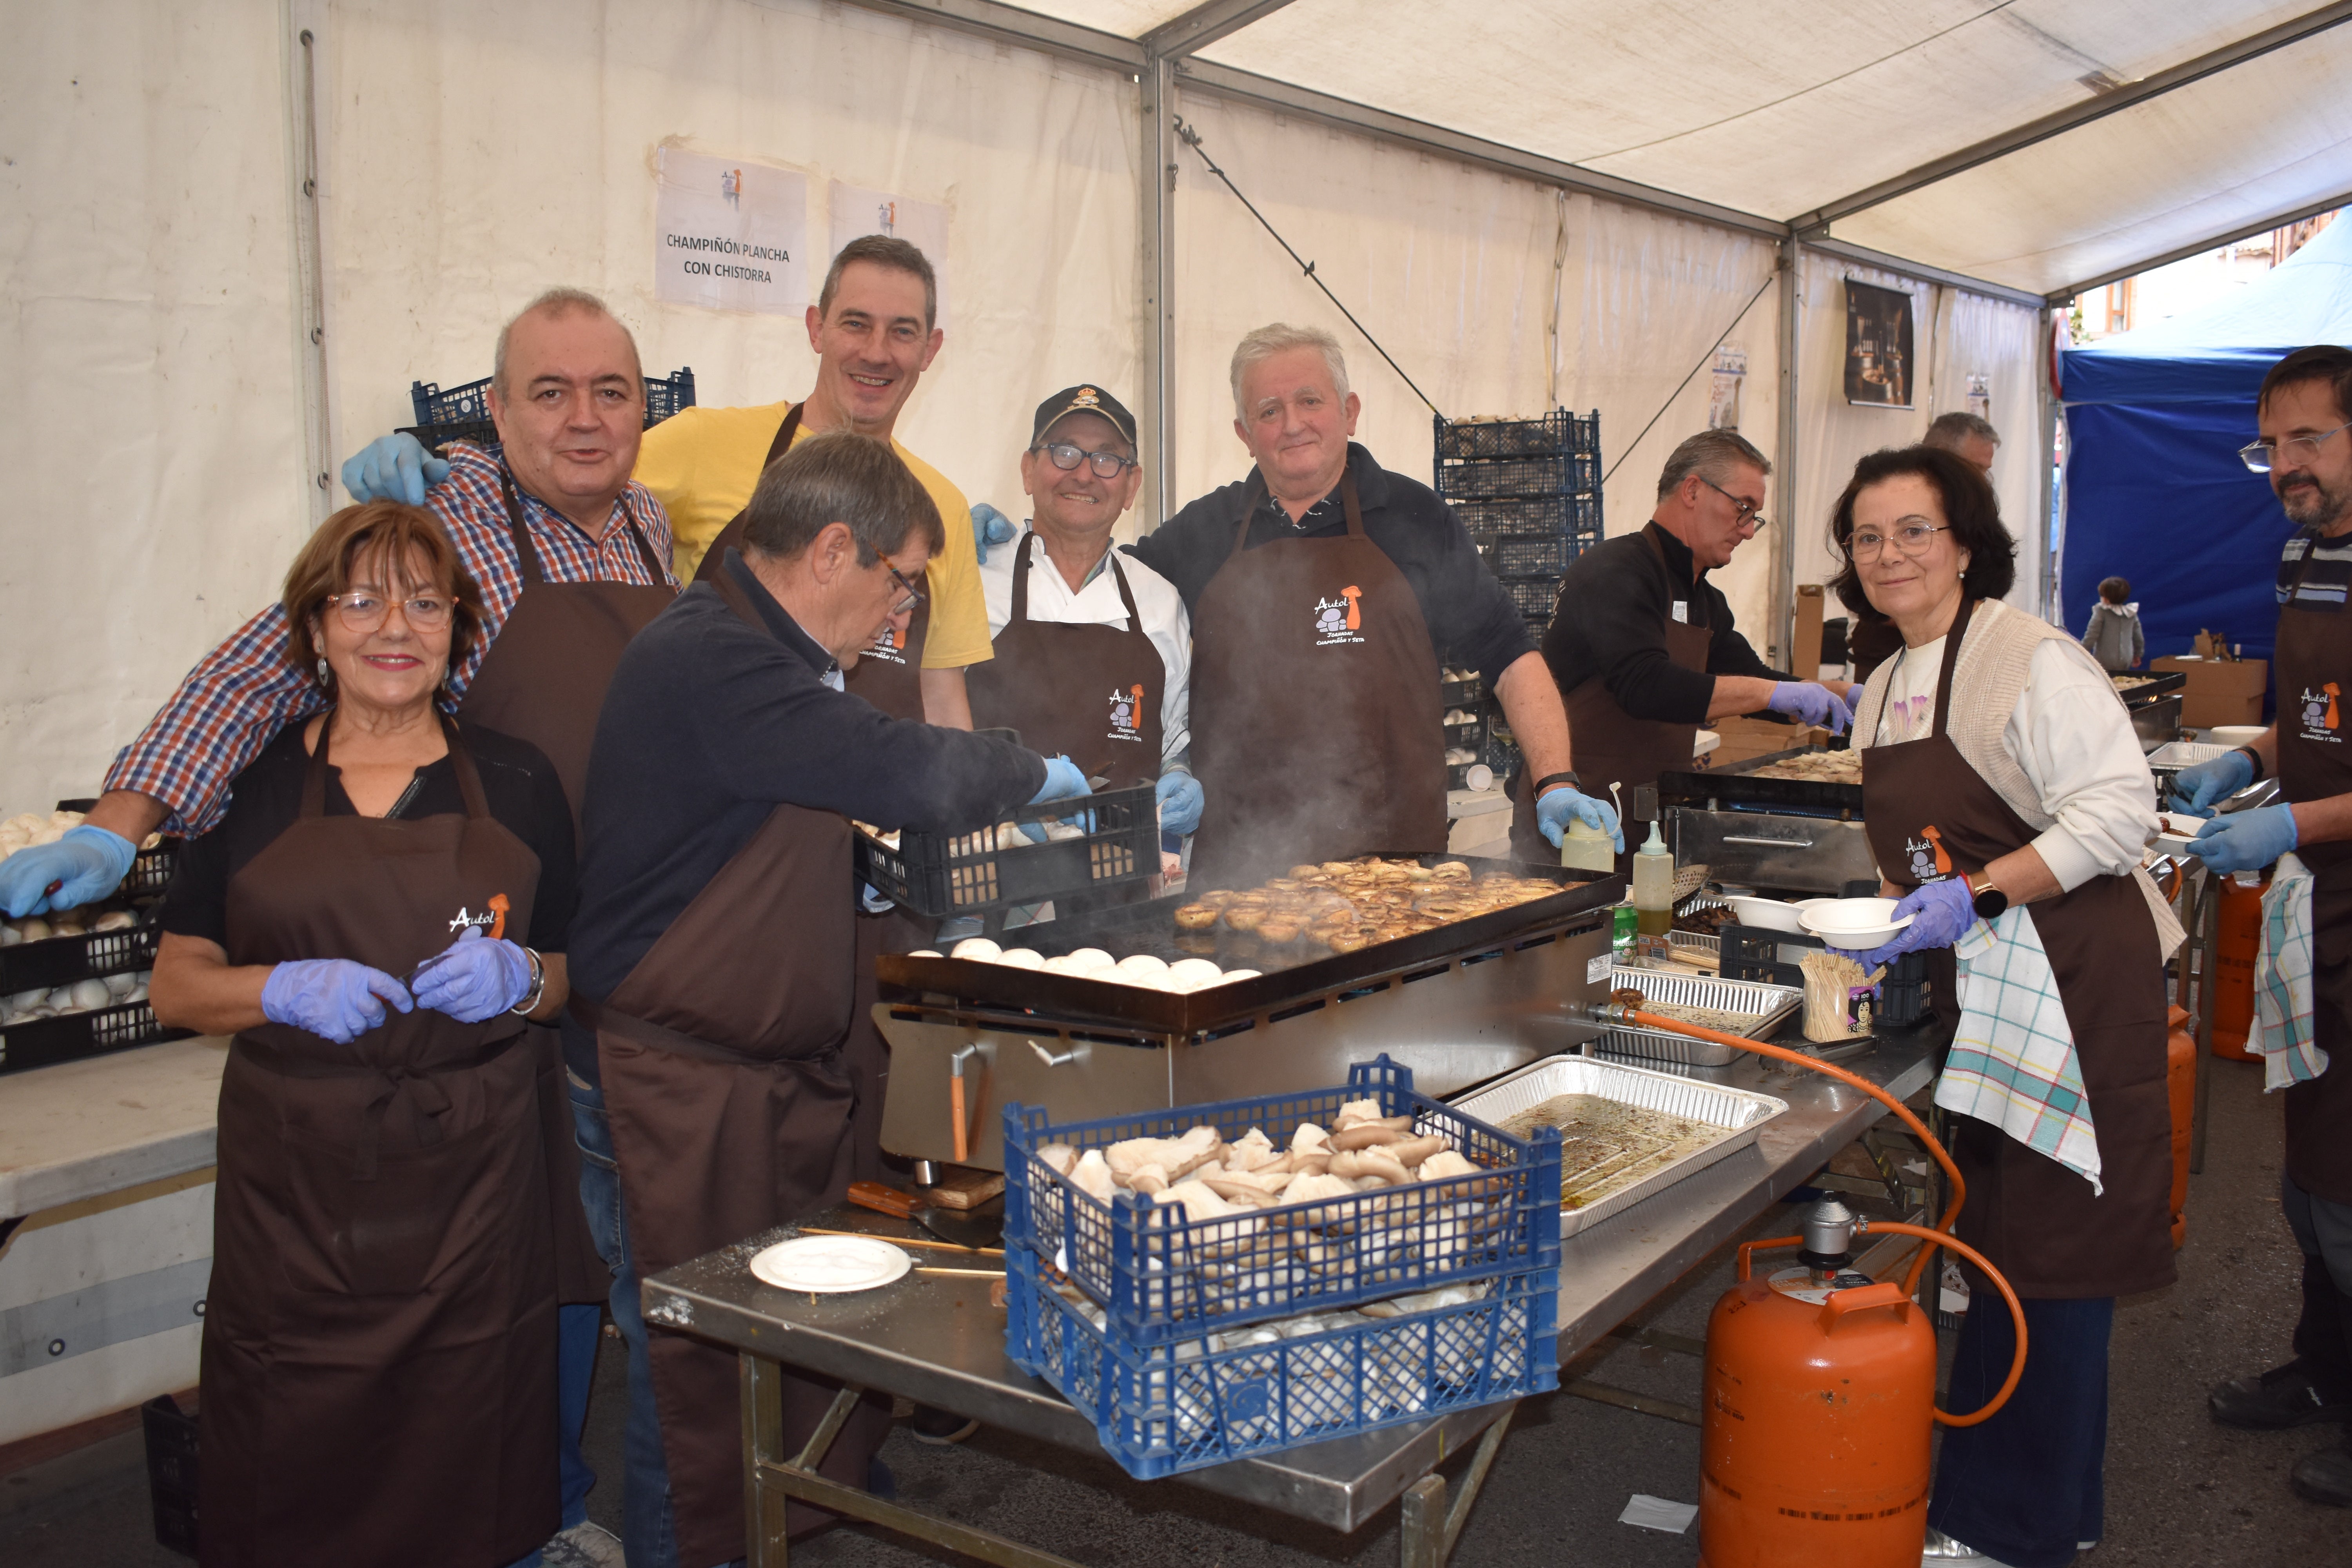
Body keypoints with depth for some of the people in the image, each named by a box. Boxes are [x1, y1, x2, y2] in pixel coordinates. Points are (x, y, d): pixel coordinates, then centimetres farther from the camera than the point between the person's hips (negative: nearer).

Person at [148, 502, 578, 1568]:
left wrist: (521, 977, -10)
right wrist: (286, 990, -13)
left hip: (473, 1183, 1)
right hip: (294, 1185, 0)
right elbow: (175, 987, 5)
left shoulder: (515, 783, 5)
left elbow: (579, 975, 11)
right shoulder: (254, 781, 3)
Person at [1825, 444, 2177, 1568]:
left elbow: (2117, 812, -19)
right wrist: (1899, 928, 6)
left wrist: (1976, 895, -25)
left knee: (2043, 1250, -3)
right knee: (1991, 1236, 15)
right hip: (1980, 990, 9)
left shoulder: (2031, 658, -13)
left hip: (2072, 983, -9)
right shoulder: (1882, 693, 13)